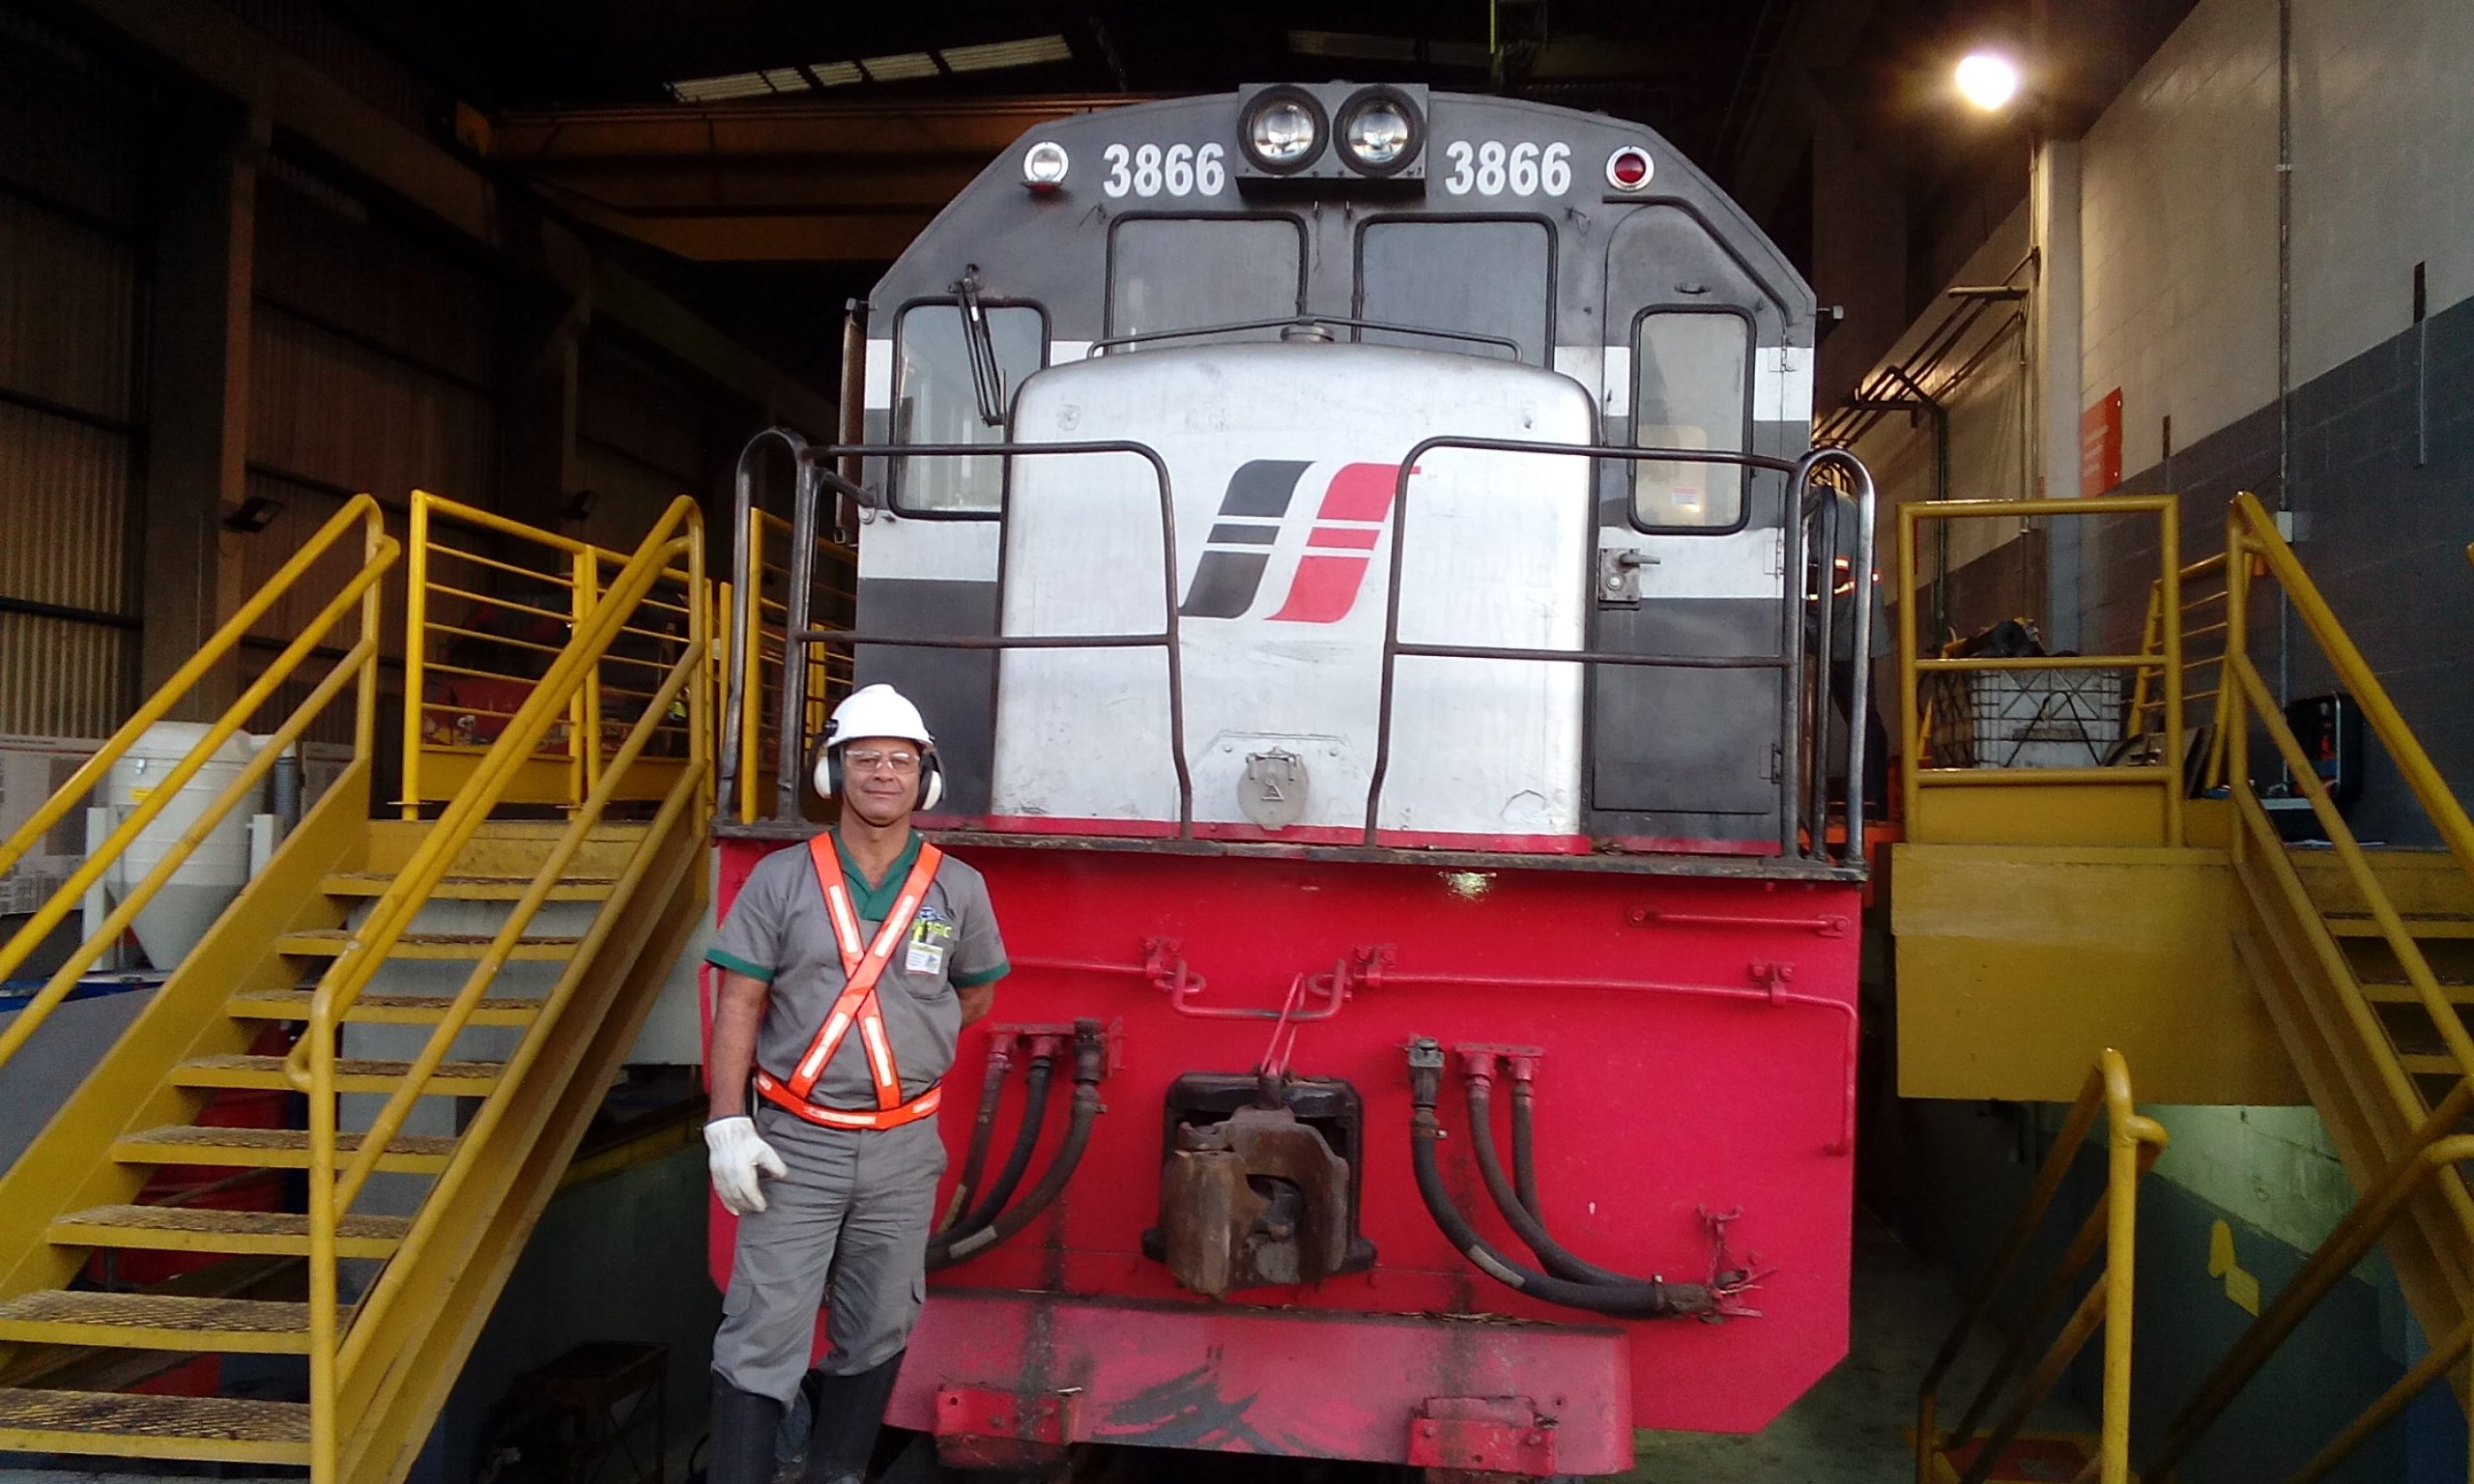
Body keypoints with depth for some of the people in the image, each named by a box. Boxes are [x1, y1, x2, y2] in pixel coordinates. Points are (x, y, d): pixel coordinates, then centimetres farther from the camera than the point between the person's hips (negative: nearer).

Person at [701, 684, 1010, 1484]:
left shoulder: (958, 889, 0)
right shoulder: (781, 879, -4)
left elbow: (976, 993, 16)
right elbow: (738, 1007, -5)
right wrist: (728, 1125, -13)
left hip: (904, 1147, 2)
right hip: (796, 1144, -2)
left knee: (876, 1333, 14)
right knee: (762, 1338, -2)